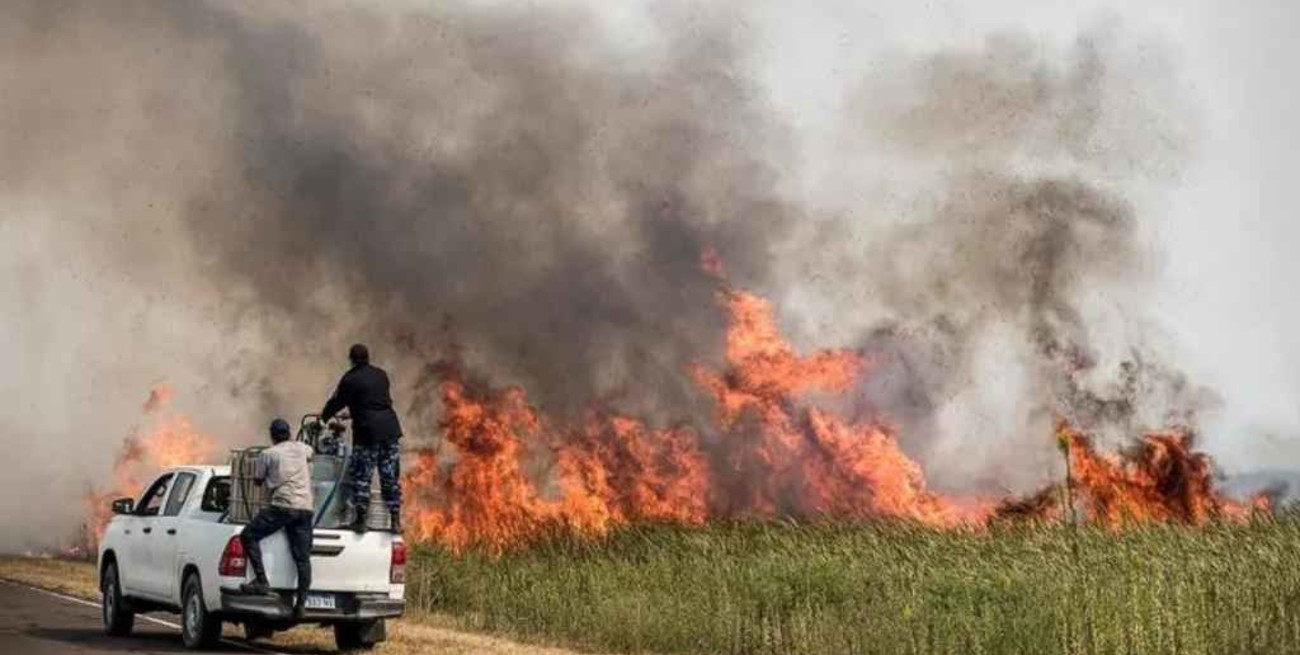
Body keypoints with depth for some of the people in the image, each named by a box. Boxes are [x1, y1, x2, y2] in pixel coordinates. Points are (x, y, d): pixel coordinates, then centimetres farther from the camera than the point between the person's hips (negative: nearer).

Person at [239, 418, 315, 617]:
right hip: (306, 507, 5)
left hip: (282, 505, -5)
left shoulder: (267, 454, 5)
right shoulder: (302, 448, 19)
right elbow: (310, 454, 44)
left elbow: (257, 481, 15)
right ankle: (301, 603, -3)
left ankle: (261, 581, -11)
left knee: (248, 535, 0)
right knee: (303, 557, 3)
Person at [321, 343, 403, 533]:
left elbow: (337, 402, 5)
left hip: (368, 432, -5)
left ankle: (360, 519, 1)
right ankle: (395, 520, 6)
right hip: (390, 428, 5)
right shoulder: (381, 375, 14)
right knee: (391, 476, 7)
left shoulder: (350, 380, -4)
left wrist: (323, 417, 26)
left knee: (361, 476, 2)